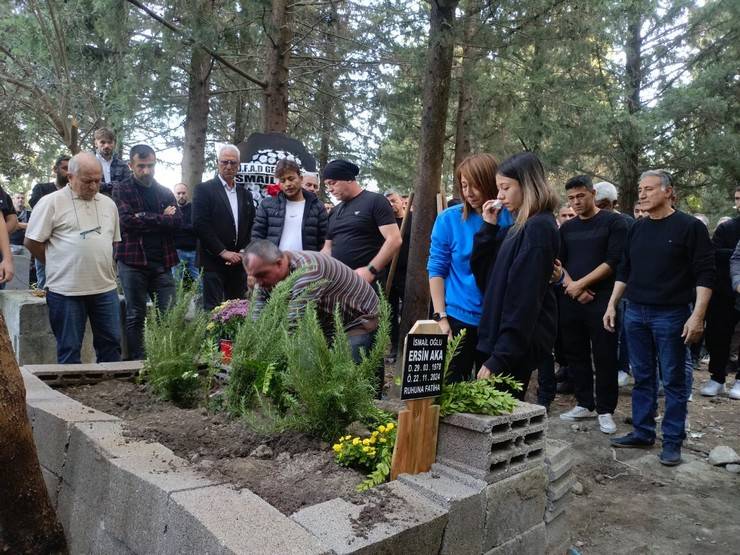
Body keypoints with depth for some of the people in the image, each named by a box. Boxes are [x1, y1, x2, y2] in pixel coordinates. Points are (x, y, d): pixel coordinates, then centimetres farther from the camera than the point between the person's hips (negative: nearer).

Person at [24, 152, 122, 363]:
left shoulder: (109, 204, 11)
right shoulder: (51, 203, -5)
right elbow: (32, 242, -2)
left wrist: (99, 266, 13)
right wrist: (59, 265, 4)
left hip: (105, 288, 5)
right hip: (66, 290, -4)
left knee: (111, 344, 9)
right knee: (69, 349, 5)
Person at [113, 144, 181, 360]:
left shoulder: (165, 192, 15)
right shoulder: (121, 190, 3)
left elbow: (177, 220, 0)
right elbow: (127, 220, -13)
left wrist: (144, 219, -10)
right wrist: (161, 218, -7)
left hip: (162, 262, 3)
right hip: (133, 261, -3)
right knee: (136, 316, 4)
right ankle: (137, 361, 13)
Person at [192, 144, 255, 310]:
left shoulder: (245, 194, 15)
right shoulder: (204, 189, -1)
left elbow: (251, 227, 14)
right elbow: (199, 225, -10)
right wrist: (223, 252, -13)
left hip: (239, 262, 5)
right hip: (214, 261, -5)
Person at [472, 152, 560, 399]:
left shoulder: (538, 228, -15)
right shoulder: (522, 226, 14)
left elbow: (525, 297, -20)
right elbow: (481, 269, 13)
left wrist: (499, 357, -21)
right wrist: (489, 227, 3)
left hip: (518, 343, -9)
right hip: (508, 339, 9)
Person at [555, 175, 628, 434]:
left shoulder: (613, 221, -1)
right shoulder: (567, 228, 14)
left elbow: (613, 261, -10)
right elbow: (558, 262, 10)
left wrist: (581, 284, -12)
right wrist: (571, 286, -8)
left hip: (601, 299, -5)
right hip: (570, 300, 5)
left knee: (604, 357, -1)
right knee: (575, 353, 9)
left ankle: (605, 410, 11)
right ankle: (584, 404, 22)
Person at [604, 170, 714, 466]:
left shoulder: (690, 227, -5)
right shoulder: (637, 228, 11)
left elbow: (705, 274, -9)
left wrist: (697, 316, -16)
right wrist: (612, 305, 11)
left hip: (670, 315, -5)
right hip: (635, 313, 5)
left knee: (673, 381, 3)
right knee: (642, 378, 12)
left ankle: (672, 441, 13)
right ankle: (642, 432, 22)